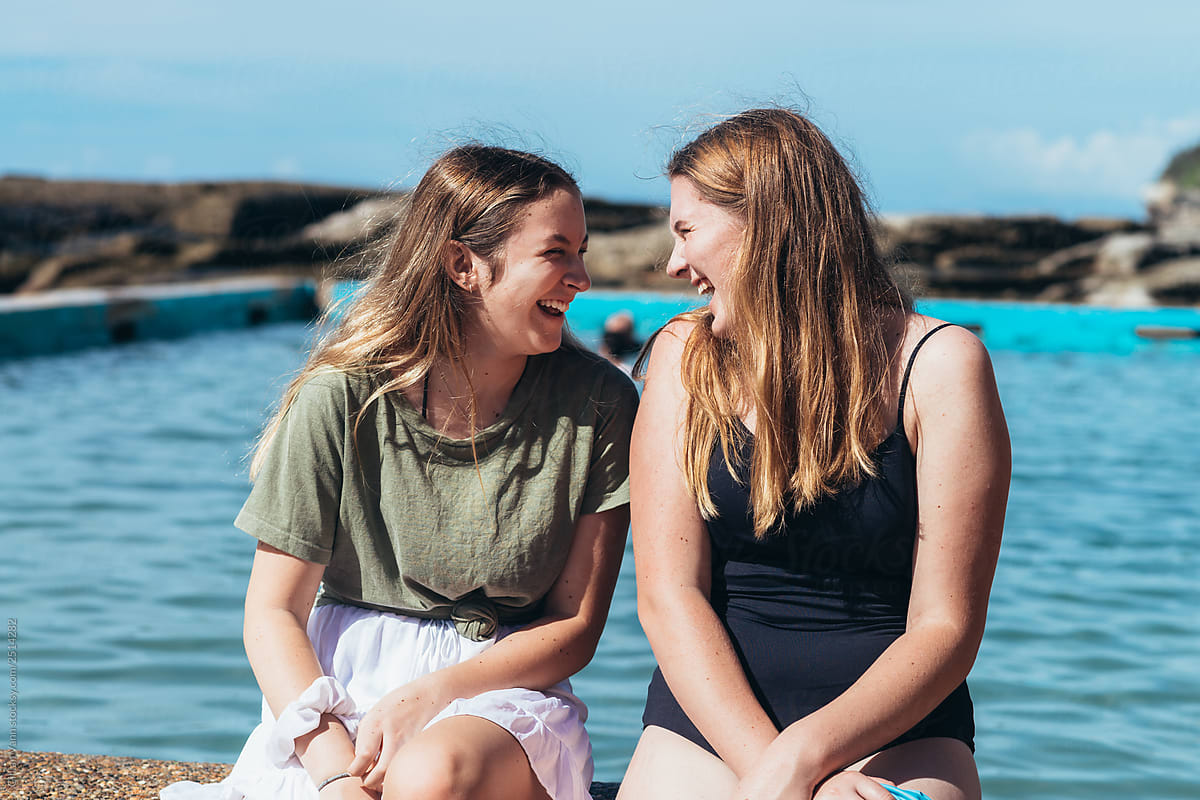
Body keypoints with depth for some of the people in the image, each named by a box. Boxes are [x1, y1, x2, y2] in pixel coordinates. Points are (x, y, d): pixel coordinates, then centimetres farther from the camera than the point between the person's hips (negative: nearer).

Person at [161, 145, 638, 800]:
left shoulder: (598, 406, -5)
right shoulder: (342, 398, -7)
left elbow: (574, 627, -1)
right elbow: (273, 611, -5)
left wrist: (430, 693, -17)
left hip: (505, 686, 1)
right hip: (344, 678, 0)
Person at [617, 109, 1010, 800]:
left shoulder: (939, 365, -3)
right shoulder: (686, 357, 5)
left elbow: (945, 628, -6)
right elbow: (668, 594, -3)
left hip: (894, 731, -2)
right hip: (709, 714, 2)